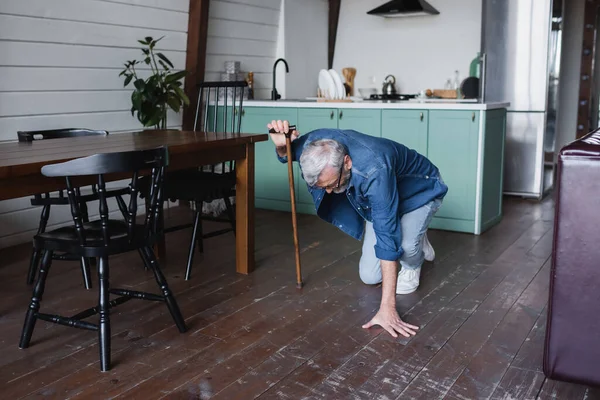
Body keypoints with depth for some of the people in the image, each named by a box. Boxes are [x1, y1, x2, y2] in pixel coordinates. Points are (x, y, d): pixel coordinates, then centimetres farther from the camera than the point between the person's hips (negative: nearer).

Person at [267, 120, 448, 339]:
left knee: (404, 243, -36)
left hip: (421, 191, -5)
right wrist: (281, 145, -31)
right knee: (369, 276, 1)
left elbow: (387, 237, -47)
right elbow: (288, 154, -4)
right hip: (379, 200, 6)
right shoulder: (317, 143, -29)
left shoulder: (374, 170, -47)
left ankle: (413, 265, 1)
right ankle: (416, 241, 27)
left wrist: (387, 308, -48)